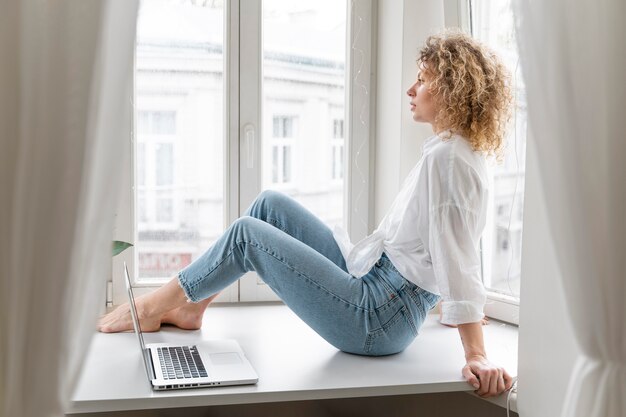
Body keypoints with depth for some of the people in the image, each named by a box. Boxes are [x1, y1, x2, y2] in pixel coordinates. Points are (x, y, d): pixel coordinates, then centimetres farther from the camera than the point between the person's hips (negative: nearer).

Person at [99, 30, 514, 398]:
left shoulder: (448, 159, -20)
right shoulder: (457, 152, 9)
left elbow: (459, 259, -27)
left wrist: (478, 356, -28)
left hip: (377, 320, -10)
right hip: (374, 280, 10)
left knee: (247, 233, -6)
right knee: (271, 204, 10)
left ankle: (155, 307, 16)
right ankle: (189, 306, 20)